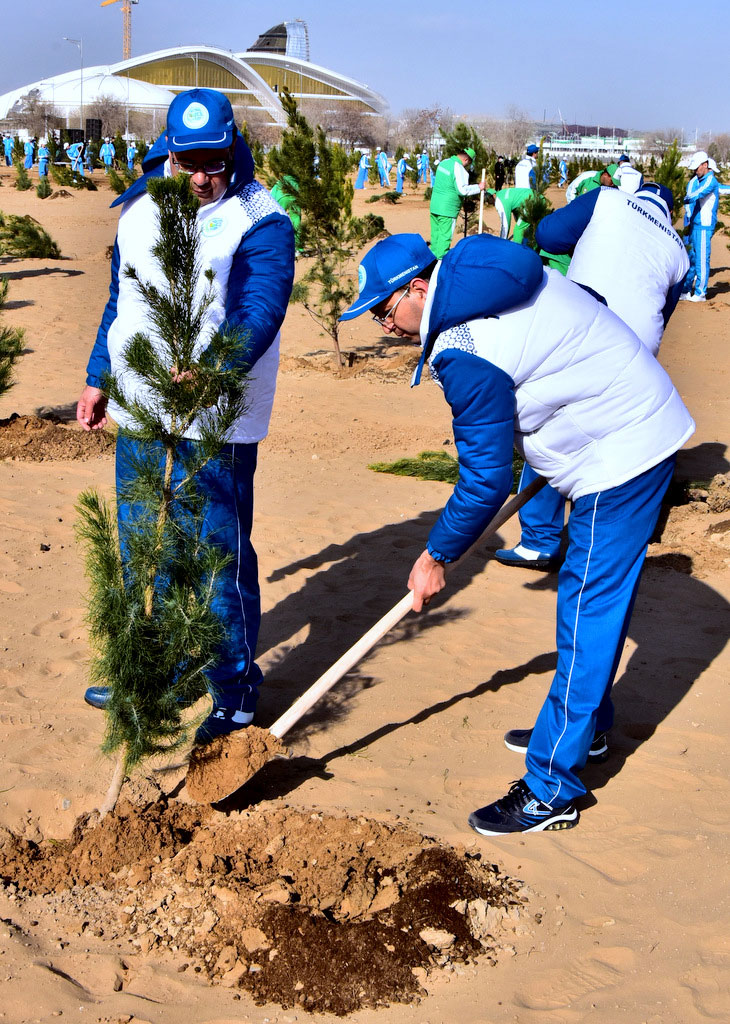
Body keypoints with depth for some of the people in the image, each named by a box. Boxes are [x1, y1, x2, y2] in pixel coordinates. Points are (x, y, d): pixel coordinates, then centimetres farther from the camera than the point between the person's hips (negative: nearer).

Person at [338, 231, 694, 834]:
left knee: (589, 614, -7)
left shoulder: (464, 354, -23)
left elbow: (486, 478, -17)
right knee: (596, 597, 22)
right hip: (643, 423, 11)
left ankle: (552, 792, -2)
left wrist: (437, 557, -4)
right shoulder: (490, 272, 6)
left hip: (618, 459, -11)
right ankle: (585, 725, 39)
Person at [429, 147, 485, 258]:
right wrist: (478, 187, -10)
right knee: (445, 235, -2)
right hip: (448, 209, -8)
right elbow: (462, 190, -22)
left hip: (434, 206, 8)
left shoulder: (444, 162, 10)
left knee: (435, 233, 15)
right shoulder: (459, 168, -17)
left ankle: (434, 255, 23)